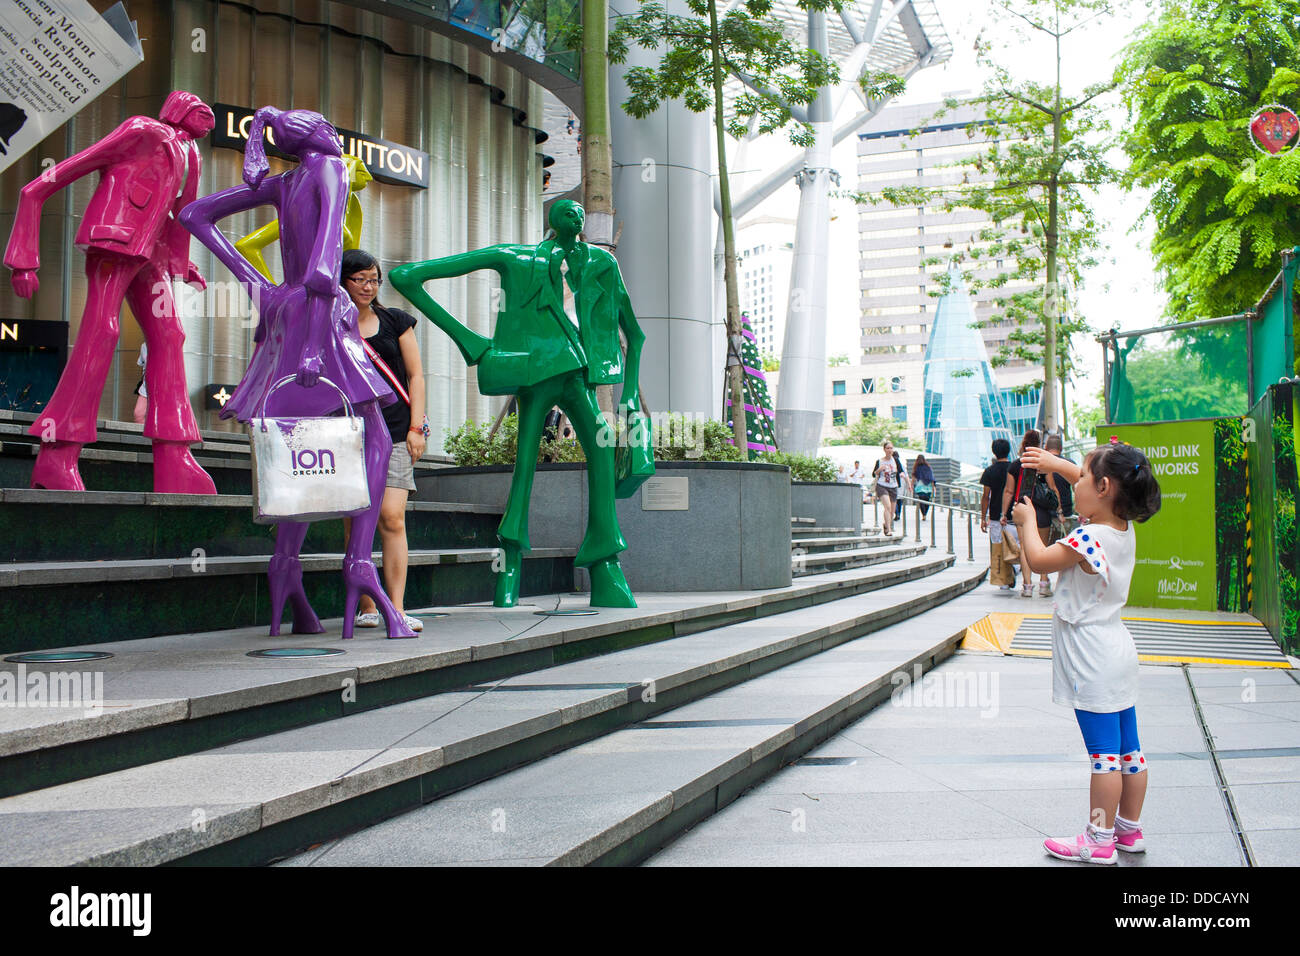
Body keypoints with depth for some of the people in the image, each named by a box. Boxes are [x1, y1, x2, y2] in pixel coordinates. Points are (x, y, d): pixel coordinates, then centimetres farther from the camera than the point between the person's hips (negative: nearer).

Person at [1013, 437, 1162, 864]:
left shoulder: (1088, 538, -21)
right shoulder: (1124, 528, 5)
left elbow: (1039, 559, -11)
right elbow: (1095, 487, 24)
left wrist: (1026, 520, 4)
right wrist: (1057, 464, 22)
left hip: (1092, 660, -9)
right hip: (1118, 652, 9)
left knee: (1104, 752, -3)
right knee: (1128, 748, 14)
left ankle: (1099, 841, 4)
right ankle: (1130, 829, 25)